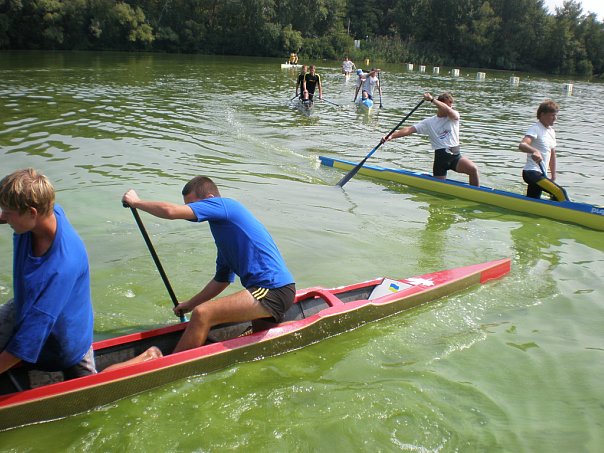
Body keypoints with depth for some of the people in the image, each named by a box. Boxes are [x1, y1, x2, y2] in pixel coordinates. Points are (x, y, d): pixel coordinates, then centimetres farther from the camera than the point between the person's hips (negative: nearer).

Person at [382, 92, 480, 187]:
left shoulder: (454, 116, 5)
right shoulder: (429, 122, 6)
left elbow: (448, 110, -20)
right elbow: (409, 130, -2)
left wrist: (432, 99, -21)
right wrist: (391, 136, -13)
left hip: (456, 156, 0)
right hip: (440, 157, 0)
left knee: (473, 169, -25)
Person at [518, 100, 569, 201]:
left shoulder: (551, 131, 17)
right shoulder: (535, 129, -10)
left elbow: (552, 155, 24)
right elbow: (522, 145, -28)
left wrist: (553, 177, 23)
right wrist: (534, 150, -49)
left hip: (541, 174, 9)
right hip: (532, 173, -9)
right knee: (560, 193, -22)